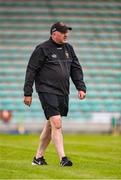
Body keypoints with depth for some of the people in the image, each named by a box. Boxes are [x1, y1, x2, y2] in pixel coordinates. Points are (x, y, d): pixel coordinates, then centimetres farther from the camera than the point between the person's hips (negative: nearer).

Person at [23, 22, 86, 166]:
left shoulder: (68, 48, 15)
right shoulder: (42, 49, -4)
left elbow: (76, 69, 20)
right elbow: (31, 70, -3)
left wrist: (81, 87, 9)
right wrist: (27, 93, -6)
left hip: (63, 93, 7)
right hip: (47, 91, -7)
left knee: (50, 125, 11)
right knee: (56, 124, -16)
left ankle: (38, 157, 21)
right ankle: (62, 158, -19)